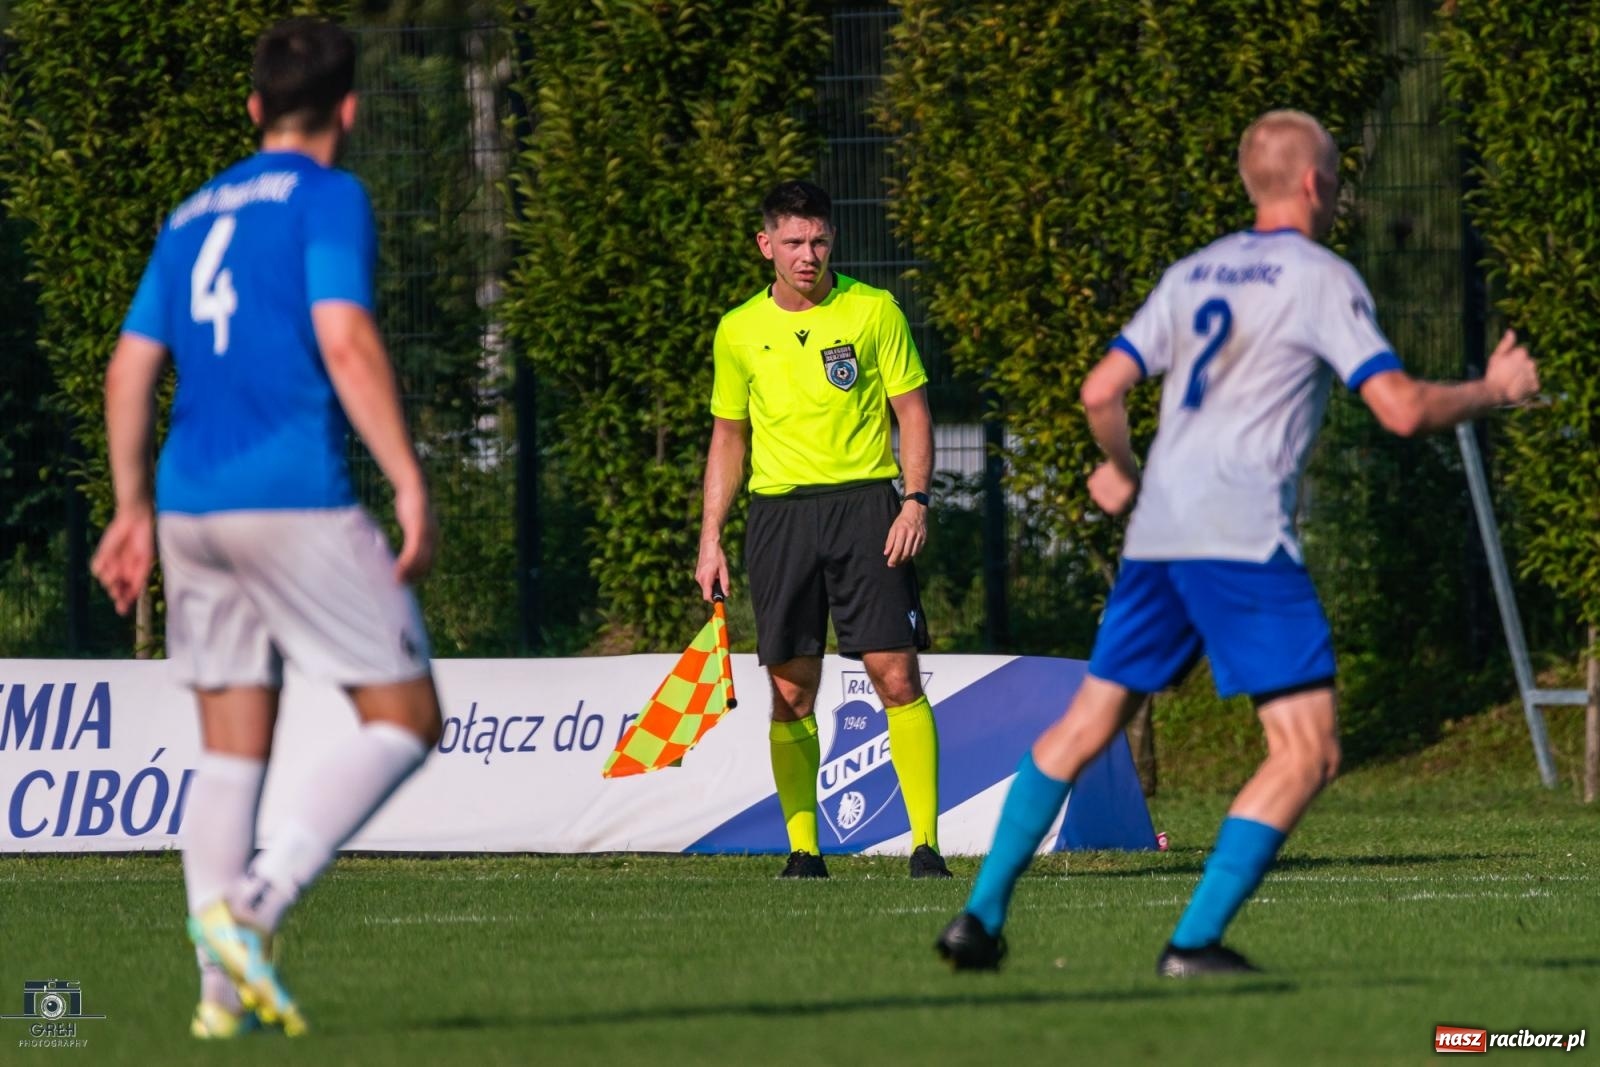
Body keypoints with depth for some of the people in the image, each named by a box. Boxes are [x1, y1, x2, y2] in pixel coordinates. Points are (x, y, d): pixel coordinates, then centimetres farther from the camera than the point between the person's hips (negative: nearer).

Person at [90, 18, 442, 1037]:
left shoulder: (194, 217, 19)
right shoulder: (328, 199, -2)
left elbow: (130, 369, 18)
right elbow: (347, 343, -15)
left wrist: (133, 512, 24)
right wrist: (413, 486, -15)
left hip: (189, 505, 7)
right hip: (294, 497, -7)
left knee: (232, 748, 11)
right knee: (405, 718, -1)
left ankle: (222, 986, 2)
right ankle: (254, 903, -18)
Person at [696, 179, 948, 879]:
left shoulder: (873, 311, 3)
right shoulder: (739, 331, 9)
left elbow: (913, 410, 5)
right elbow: (728, 436, 17)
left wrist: (915, 500, -9)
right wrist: (711, 537, 10)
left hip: (865, 505, -2)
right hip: (779, 511, 2)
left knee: (896, 676, -9)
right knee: (792, 691, 1)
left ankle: (926, 843, -8)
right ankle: (803, 849, 7)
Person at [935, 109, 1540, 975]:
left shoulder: (1193, 275, 16)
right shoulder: (1322, 279, -2)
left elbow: (1102, 392, 11)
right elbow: (1402, 409, -9)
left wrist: (1120, 469, 30)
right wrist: (1495, 391, 8)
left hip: (1156, 536, 7)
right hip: (1243, 539, -7)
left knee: (1087, 724, 18)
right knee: (1307, 755, -5)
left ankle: (980, 915, 14)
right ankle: (1195, 942, -15)